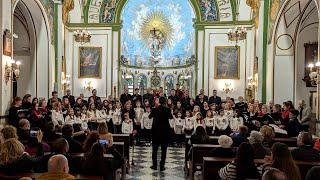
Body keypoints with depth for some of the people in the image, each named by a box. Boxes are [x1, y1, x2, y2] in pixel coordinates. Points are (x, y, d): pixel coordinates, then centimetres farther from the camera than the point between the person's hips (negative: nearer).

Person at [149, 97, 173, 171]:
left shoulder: (154, 110, -6)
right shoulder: (167, 110, -9)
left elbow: (149, 117, 13)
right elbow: (171, 117, 11)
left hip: (156, 131, 1)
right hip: (165, 131, -1)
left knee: (155, 149, 12)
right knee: (164, 149, 7)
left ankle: (154, 165, 15)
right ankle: (162, 166, 7)